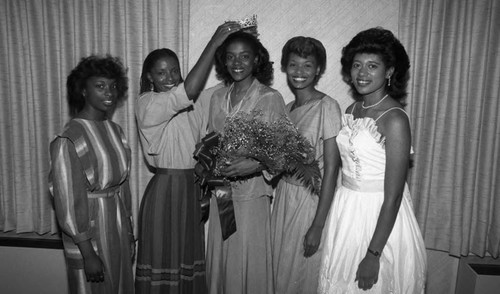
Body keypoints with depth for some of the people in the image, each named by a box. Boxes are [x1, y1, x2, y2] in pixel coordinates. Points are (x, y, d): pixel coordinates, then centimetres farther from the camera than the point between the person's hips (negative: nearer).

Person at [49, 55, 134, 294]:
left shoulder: (115, 131, 3)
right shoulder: (68, 140, -18)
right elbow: (68, 202, -17)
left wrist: (130, 233, 11)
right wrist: (88, 253, -14)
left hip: (119, 228, 6)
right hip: (90, 231, -6)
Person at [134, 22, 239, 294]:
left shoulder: (194, 104, 9)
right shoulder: (147, 103, -12)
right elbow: (190, 90, -27)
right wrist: (213, 43, -24)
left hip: (193, 190, 6)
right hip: (165, 189, -6)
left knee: (189, 259, 15)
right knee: (163, 262, 6)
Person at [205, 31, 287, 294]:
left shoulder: (270, 98, -8)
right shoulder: (218, 97, 8)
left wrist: (256, 164, -23)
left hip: (252, 195, -5)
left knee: (249, 264, 4)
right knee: (219, 260, 14)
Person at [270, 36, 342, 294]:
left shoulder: (327, 107, -14)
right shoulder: (287, 108, 7)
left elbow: (331, 168, -17)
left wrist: (318, 226, -18)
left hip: (311, 201, -6)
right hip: (284, 197, 6)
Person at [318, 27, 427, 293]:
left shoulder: (394, 119, -19)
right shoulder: (351, 110, 3)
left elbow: (393, 196, -20)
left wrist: (373, 254, -19)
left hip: (380, 218, -6)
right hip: (346, 212, 7)